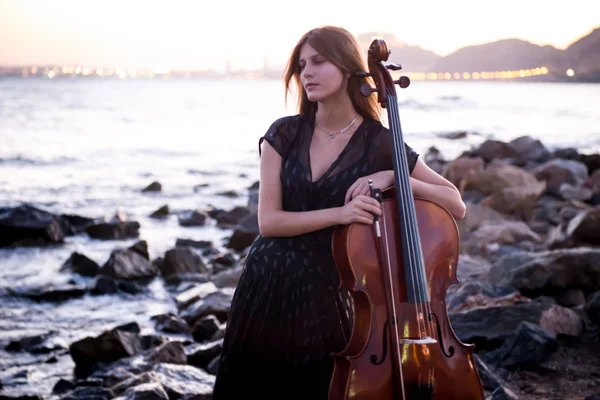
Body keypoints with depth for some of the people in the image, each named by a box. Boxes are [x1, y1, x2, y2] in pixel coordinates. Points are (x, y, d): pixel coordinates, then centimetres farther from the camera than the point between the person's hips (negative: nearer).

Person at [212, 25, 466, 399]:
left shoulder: (380, 144, -6)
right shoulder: (285, 133, -1)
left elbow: (455, 205, -4)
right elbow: (269, 221, -9)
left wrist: (393, 178, -18)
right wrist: (339, 213, -22)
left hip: (325, 296, -2)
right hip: (265, 287, 2)